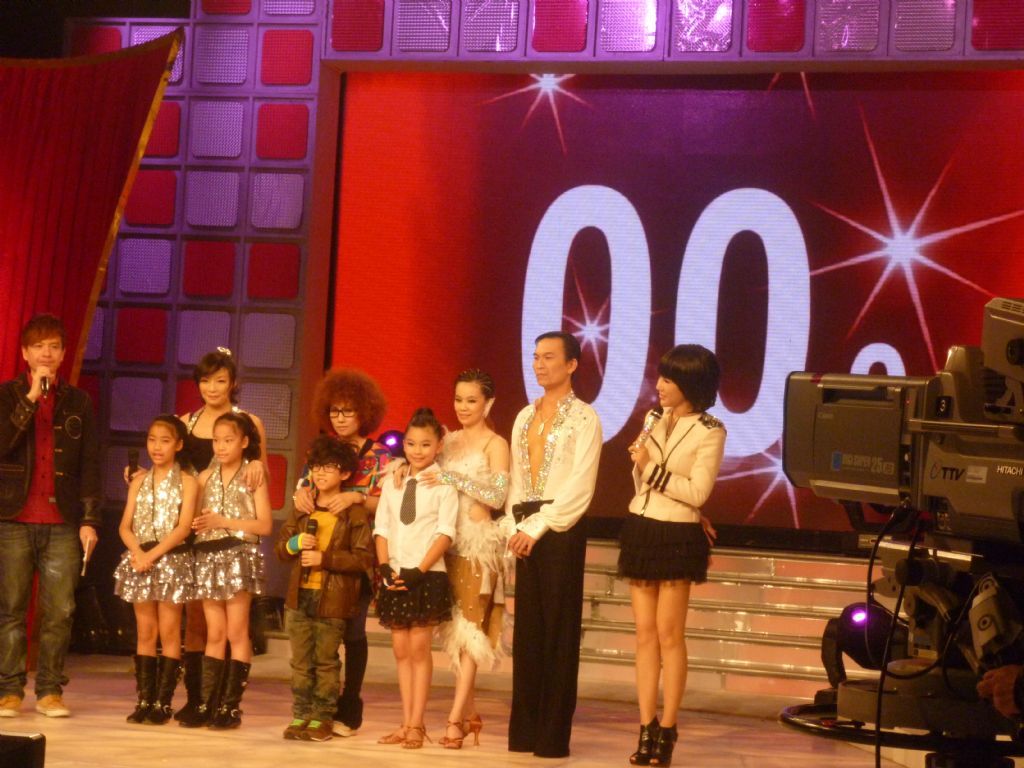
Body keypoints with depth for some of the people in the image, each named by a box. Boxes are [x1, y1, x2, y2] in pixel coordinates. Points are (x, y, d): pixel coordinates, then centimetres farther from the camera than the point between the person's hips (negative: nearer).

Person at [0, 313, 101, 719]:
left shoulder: (78, 402, 11)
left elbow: (90, 465, 8)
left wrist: (90, 520, 0)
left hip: (62, 524, 1)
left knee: (60, 611, -3)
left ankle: (50, 691, 5)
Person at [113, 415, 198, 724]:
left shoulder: (186, 482, 0)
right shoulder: (139, 481, 12)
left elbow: (183, 527, -10)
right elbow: (125, 526, 6)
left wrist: (154, 554, -18)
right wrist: (138, 552, -13)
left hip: (172, 559, -4)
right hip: (140, 560, 4)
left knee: (169, 632, -2)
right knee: (145, 632, 5)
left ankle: (163, 702, -1)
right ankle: (144, 700, 7)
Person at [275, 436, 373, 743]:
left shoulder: (354, 513, -5)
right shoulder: (302, 509, 12)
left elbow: (364, 558, -11)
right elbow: (280, 547, 15)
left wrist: (325, 559, -18)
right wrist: (294, 544, -8)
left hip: (333, 600, -5)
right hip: (299, 595, 5)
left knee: (326, 662, 4)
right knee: (300, 661, 8)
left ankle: (322, 718, 10)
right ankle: (300, 715, 14)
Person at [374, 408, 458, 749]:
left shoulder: (444, 484, -4)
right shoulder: (392, 483, 12)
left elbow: (445, 532, -10)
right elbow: (381, 528, 10)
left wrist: (419, 571, -16)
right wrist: (385, 566, -5)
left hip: (427, 575, -5)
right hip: (395, 576, 5)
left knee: (419, 648, -3)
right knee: (401, 650, 7)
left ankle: (416, 724, 3)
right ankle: (406, 723, 13)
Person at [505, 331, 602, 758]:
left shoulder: (584, 418, -3)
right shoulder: (524, 418, 17)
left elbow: (581, 487, -11)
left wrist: (538, 527, -14)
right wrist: (514, 528, 3)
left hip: (561, 530, -6)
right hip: (526, 533, 6)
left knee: (558, 630, -4)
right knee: (527, 630, 5)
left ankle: (554, 734, -2)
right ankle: (524, 730, 9)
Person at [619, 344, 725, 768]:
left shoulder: (709, 431, -8)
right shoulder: (657, 420, 10)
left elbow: (697, 493, -15)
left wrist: (651, 467, -12)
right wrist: (639, 465, -3)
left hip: (676, 538, -6)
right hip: (640, 529, 6)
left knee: (669, 634, -3)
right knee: (645, 633, 4)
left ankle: (667, 730, 5)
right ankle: (646, 729, 6)